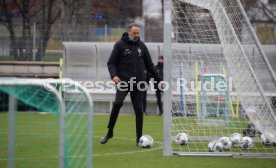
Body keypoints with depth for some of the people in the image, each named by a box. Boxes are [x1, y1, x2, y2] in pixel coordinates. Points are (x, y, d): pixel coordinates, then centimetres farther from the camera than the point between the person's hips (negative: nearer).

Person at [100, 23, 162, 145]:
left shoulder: (141, 46, 11)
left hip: (138, 82, 3)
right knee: (118, 103, -22)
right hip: (123, 81, -3)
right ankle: (109, 132, -7)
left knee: (139, 109, -1)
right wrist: (114, 75, -19)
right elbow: (111, 62, -1)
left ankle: (139, 138, 6)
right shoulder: (120, 45, 0)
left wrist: (158, 80, 15)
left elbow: (149, 65, 17)